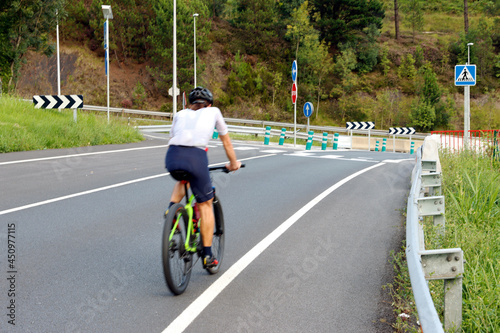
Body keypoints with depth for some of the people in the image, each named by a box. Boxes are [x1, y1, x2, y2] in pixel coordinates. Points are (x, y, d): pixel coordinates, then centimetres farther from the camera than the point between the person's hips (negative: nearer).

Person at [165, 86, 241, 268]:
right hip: (195, 157, -3)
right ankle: (207, 256, 15)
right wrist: (233, 163, 48)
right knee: (205, 204, 13)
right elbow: (226, 141, 34)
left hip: (172, 157, 3)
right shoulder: (213, 112, 26)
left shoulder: (181, 114, 30)